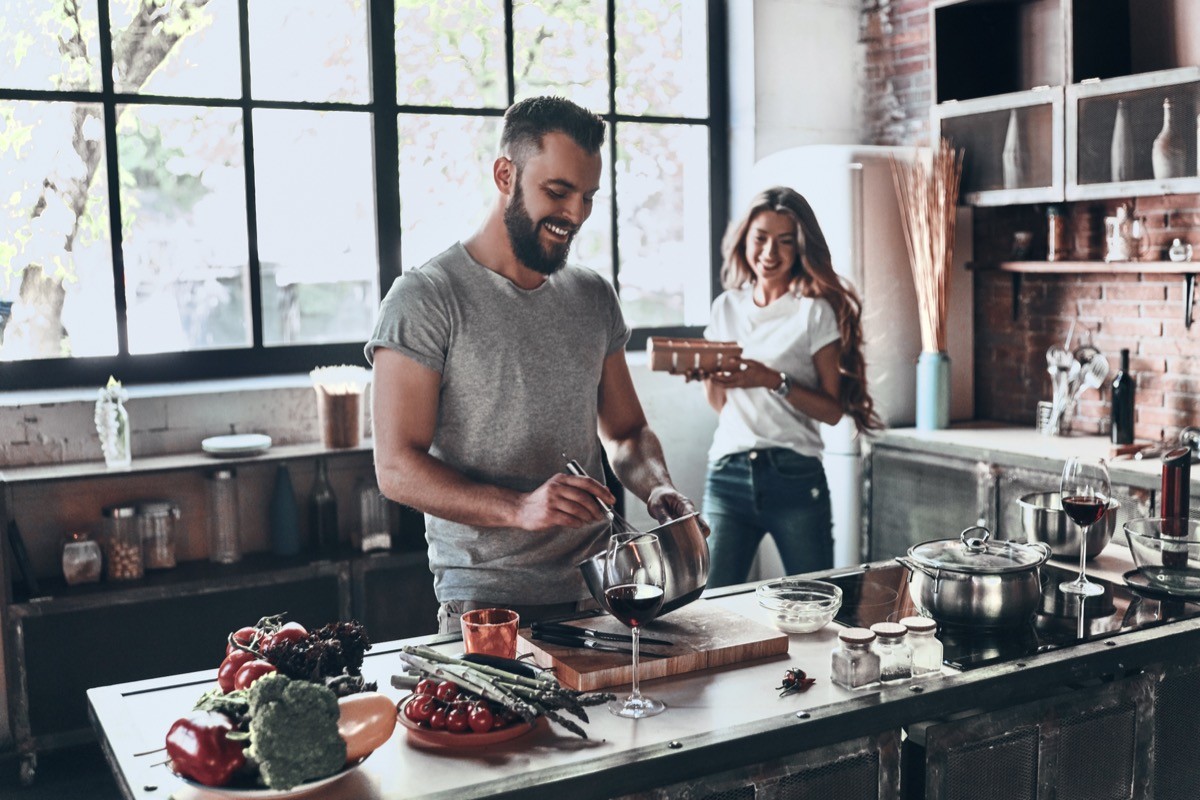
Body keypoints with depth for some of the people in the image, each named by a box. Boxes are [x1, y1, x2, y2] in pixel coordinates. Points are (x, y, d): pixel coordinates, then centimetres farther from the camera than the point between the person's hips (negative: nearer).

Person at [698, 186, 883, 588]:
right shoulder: (726, 307, 11)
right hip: (727, 475, 3)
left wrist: (775, 382, -17)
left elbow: (832, 409, -5)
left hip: (794, 476, -3)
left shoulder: (815, 312, -1)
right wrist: (707, 374, -3)